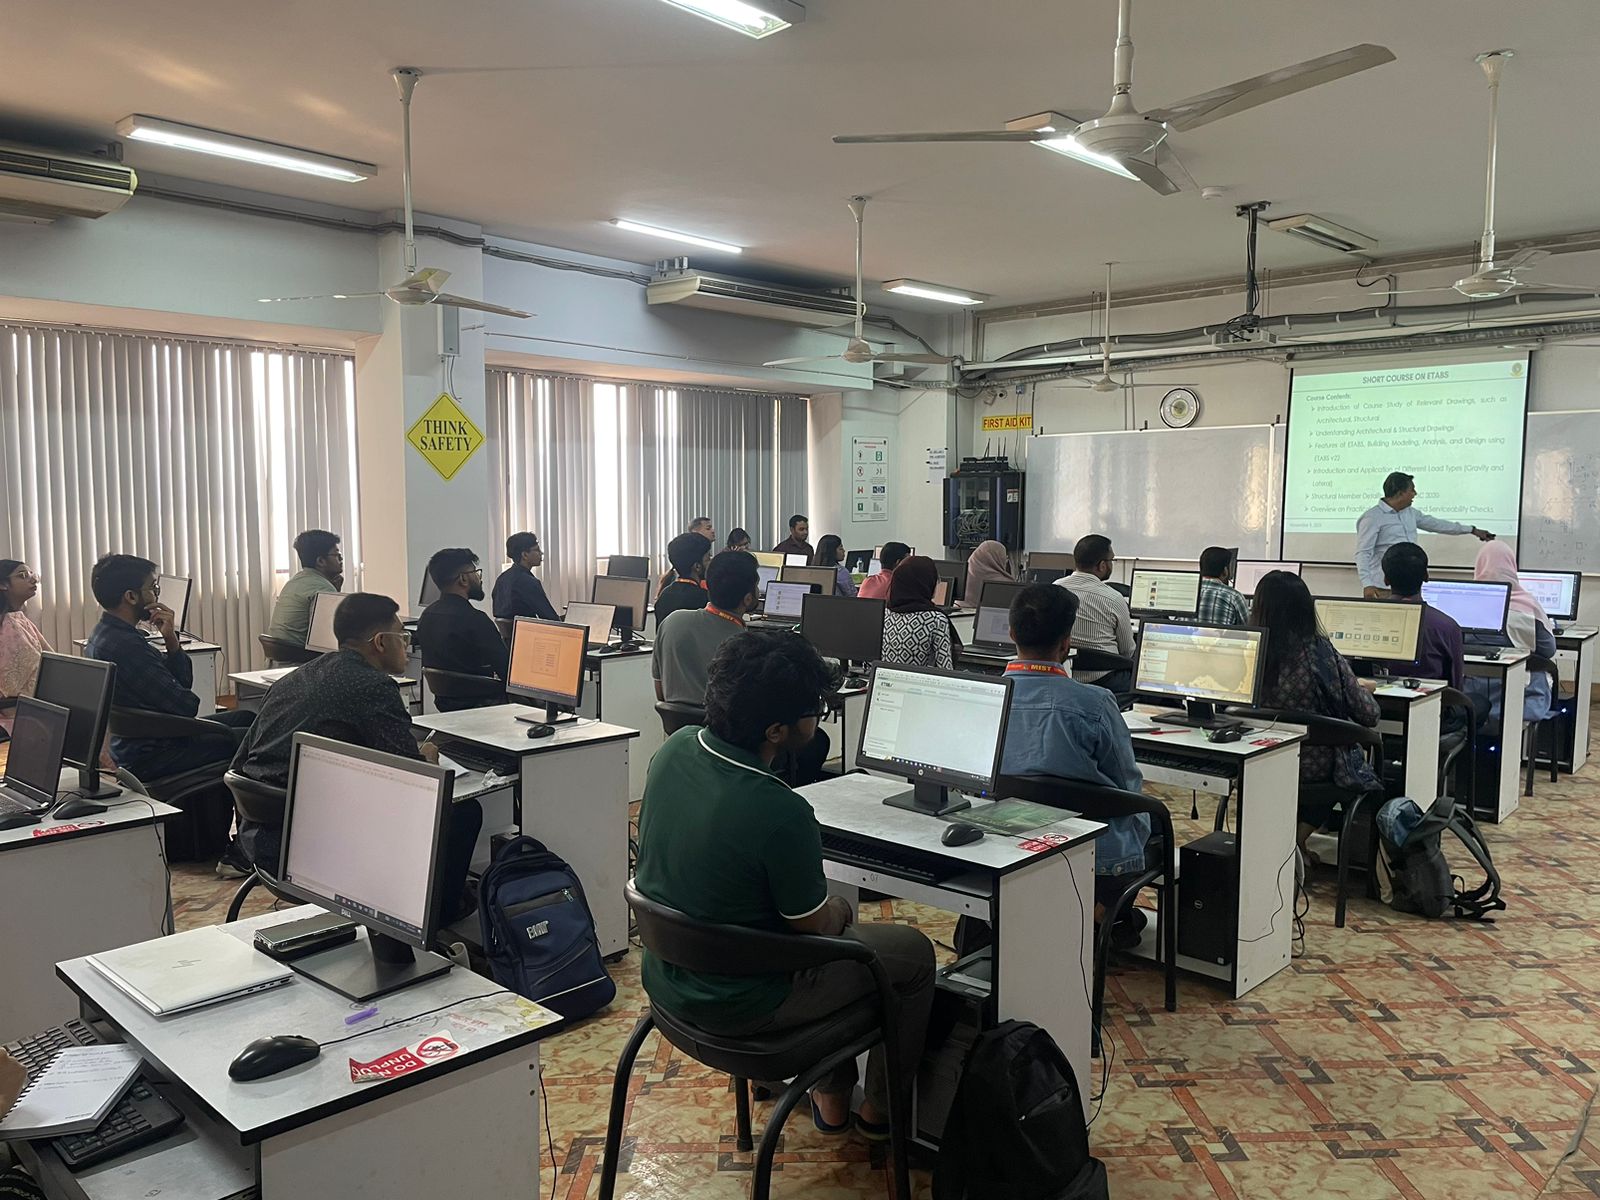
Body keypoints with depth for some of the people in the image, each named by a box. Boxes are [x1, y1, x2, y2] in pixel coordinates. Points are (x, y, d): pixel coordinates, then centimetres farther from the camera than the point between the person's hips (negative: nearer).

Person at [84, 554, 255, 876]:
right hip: (151, 758, -11)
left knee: (246, 719, 18)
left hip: (136, 744, 11)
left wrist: (171, 641, -10)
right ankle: (238, 854, -3)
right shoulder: (124, 645, -26)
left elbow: (182, 682, 7)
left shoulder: (103, 635, 8)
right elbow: (184, 705, -23)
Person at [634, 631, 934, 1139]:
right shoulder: (781, 814, -34)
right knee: (915, 952, 11)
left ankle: (832, 1097, 40)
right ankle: (881, 1109, 32)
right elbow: (815, 928, -18)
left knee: (838, 910, 30)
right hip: (735, 1006, -7)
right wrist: (837, 911, 6)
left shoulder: (674, 749, -11)